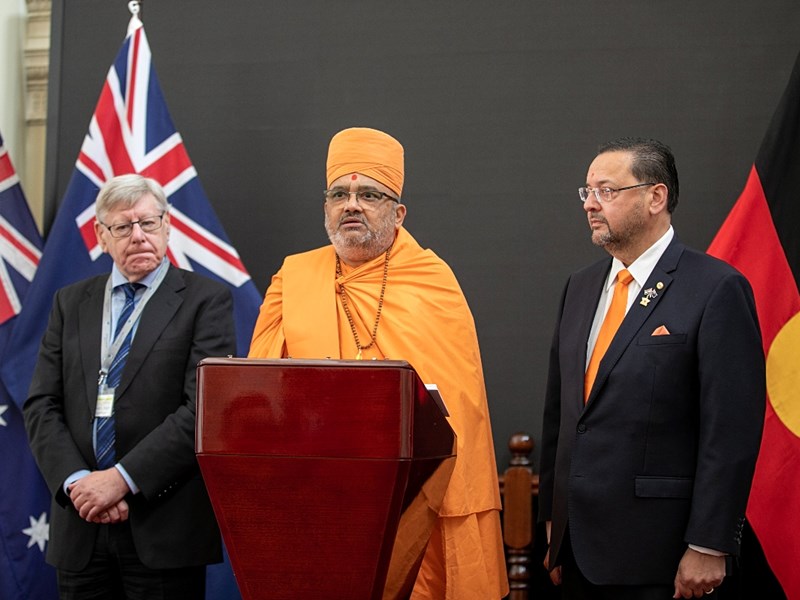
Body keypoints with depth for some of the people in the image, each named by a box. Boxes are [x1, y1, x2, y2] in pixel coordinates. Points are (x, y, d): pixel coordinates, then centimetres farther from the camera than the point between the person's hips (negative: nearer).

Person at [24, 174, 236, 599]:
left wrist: (123, 478, -15)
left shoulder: (206, 300, 0)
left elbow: (205, 407, -11)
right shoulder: (70, 303, 14)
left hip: (164, 528, -3)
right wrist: (75, 481, -9)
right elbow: (42, 406, 8)